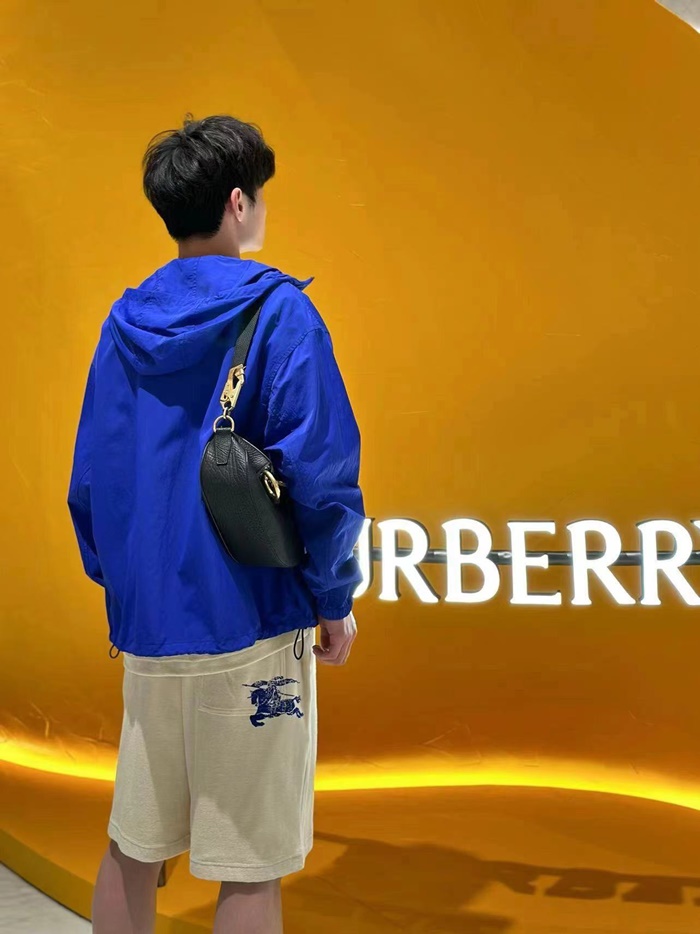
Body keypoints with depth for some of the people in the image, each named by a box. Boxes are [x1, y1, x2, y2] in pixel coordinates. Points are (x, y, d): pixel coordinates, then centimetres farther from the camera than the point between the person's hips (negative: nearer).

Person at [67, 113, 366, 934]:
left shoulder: (125, 322, 8)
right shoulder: (277, 313, -8)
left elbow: (90, 480, 12)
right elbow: (321, 476, -14)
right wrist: (336, 600, -2)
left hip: (144, 624, 6)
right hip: (249, 629, -6)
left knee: (131, 845, 18)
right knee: (250, 865, 5)